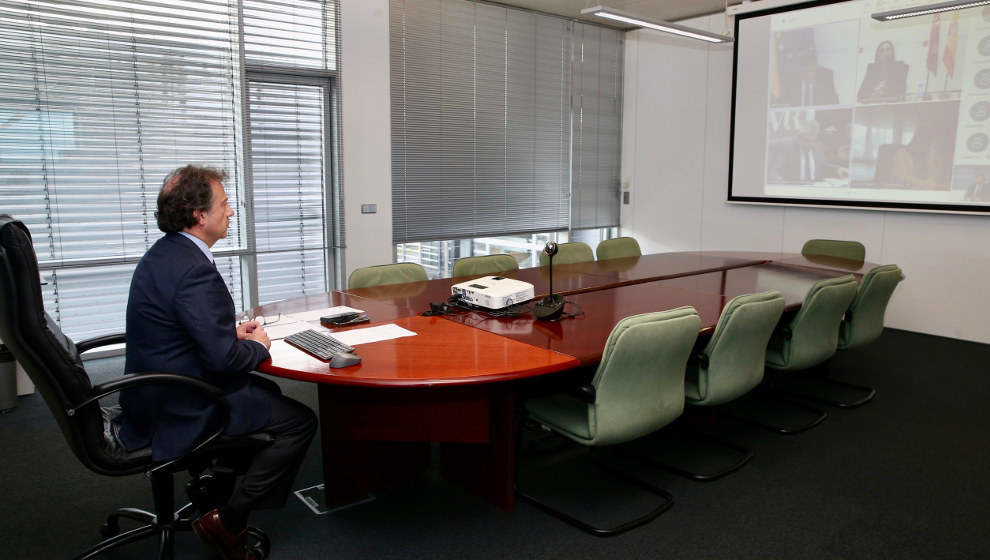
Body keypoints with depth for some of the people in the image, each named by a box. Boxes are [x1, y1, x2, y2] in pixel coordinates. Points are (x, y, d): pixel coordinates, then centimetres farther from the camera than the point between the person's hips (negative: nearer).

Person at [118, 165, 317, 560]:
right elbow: (224, 359, -27)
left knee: (267, 391, 26)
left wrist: (232, 333, 5)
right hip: (182, 408, -10)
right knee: (300, 421, -4)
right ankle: (227, 521, 5)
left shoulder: (163, 253, 5)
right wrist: (257, 346, -8)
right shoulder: (194, 268, -26)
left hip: (154, 393, 10)